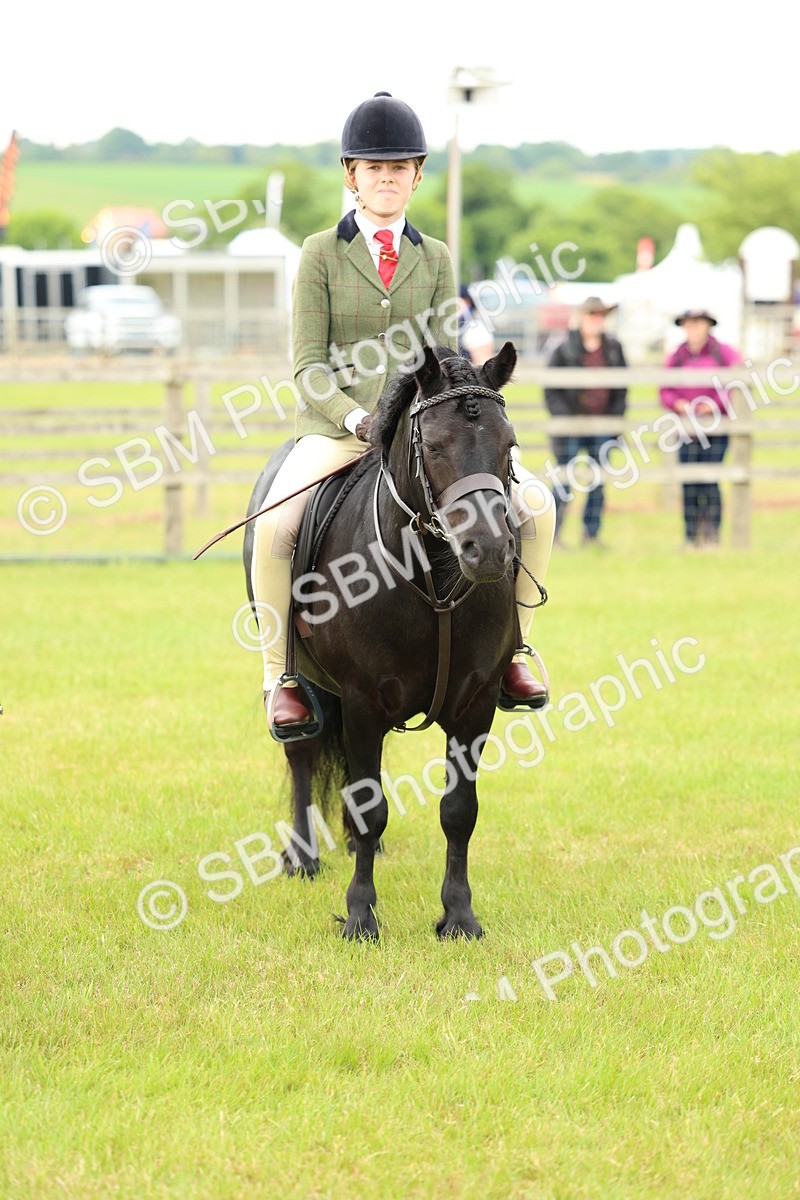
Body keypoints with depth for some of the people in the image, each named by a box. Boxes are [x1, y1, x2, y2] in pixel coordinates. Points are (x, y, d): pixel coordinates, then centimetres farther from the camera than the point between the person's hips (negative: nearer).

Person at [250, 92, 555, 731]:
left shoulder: (434, 259, 11)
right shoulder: (322, 253, 2)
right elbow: (309, 366, -3)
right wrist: (356, 418, -20)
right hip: (334, 427, -3)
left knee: (533, 503, -16)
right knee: (274, 525, -33)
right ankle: (279, 676, -14)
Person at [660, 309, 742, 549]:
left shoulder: (724, 354, 1)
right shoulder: (676, 358, 9)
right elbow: (666, 391, 12)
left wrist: (716, 404, -13)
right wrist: (677, 403, -10)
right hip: (688, 430, 3)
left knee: (709, 482, -8)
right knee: (689, 485, 0)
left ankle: (713, 536, -1)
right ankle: (691, 537, 5)